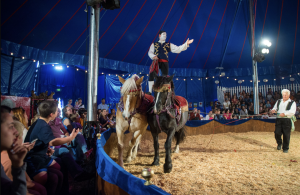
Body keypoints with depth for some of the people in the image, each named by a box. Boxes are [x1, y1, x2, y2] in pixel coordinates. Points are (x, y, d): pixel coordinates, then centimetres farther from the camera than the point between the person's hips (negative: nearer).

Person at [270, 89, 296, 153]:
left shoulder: (292, 103, 4)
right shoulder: (278, 101, 18)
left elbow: (292, 112, -10)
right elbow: (275, 108, 19)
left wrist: (285, 113, -27)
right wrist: (273, 110, -6)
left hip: (287, 120, -3)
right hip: (279, 119, 3)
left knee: (286, 135, 0)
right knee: (277, 133, -5)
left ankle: (285, 148, 16)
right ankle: (279, 143, 23)